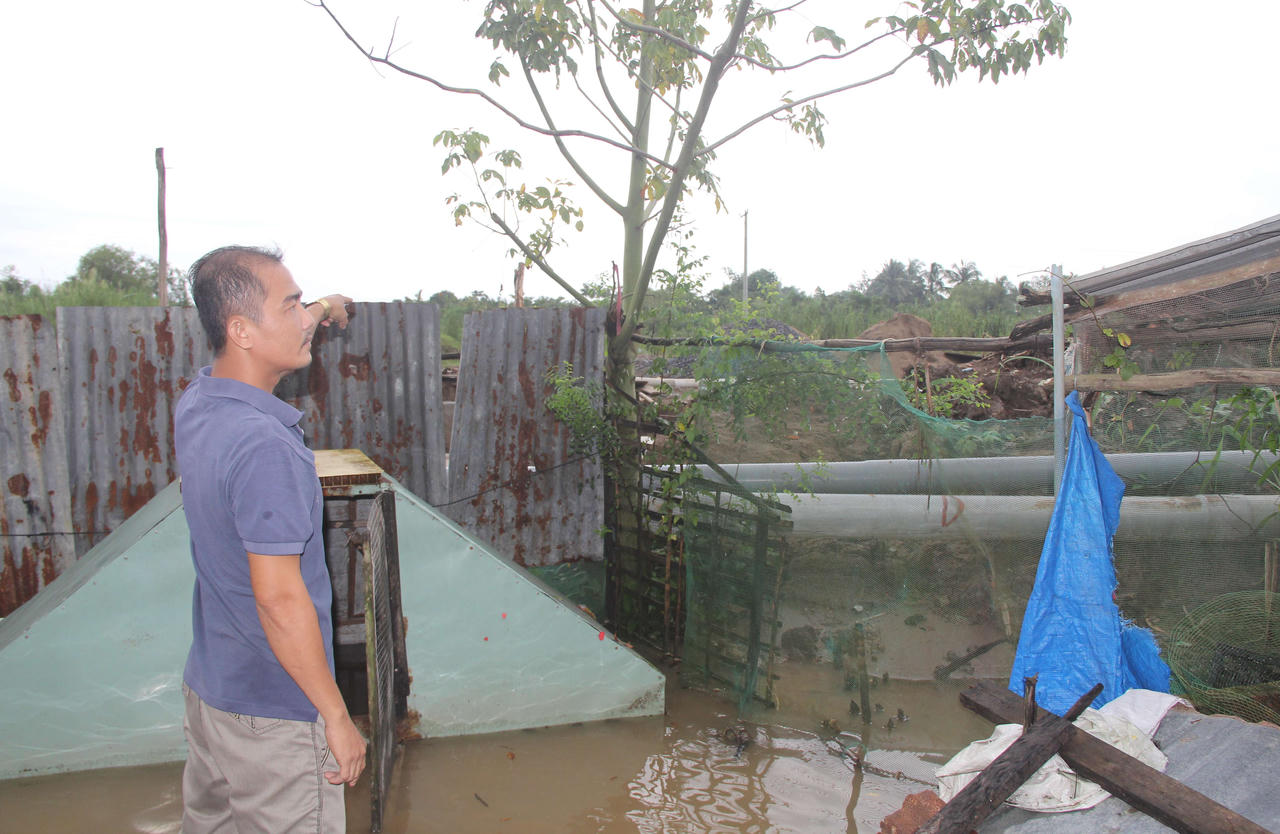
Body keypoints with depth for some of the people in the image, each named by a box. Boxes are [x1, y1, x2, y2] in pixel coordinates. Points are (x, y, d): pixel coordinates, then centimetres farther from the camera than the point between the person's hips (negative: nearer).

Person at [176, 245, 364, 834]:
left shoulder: (195, 403, 0)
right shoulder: (264, 445, -28)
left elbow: (269, 346, 24)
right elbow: (279, 598, -27)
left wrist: (322, 310, 39)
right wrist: (337, 716, -19)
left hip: (207, 683, 9)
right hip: (274, 715, -8)